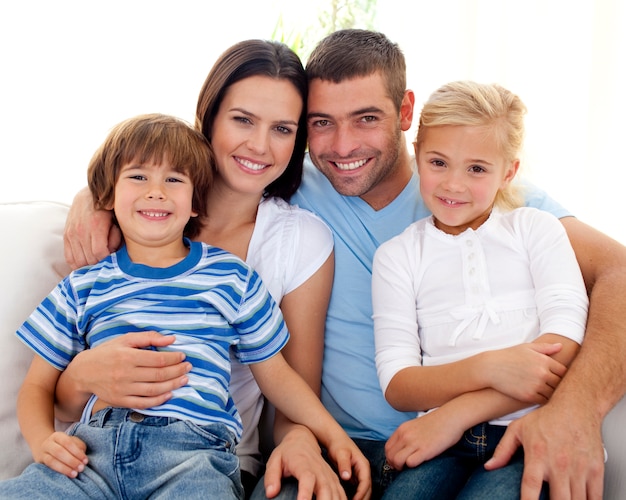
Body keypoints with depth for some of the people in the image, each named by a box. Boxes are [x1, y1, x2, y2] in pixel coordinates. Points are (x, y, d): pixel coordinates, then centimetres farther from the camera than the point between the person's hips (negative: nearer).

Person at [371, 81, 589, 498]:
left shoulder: (536, 228, 12)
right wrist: (486, 368, -18)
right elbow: (398, 386, 1)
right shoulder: (397, 255, 13)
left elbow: (565, 346, -4)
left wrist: (456, 413, -12)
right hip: (446, 439, 1)